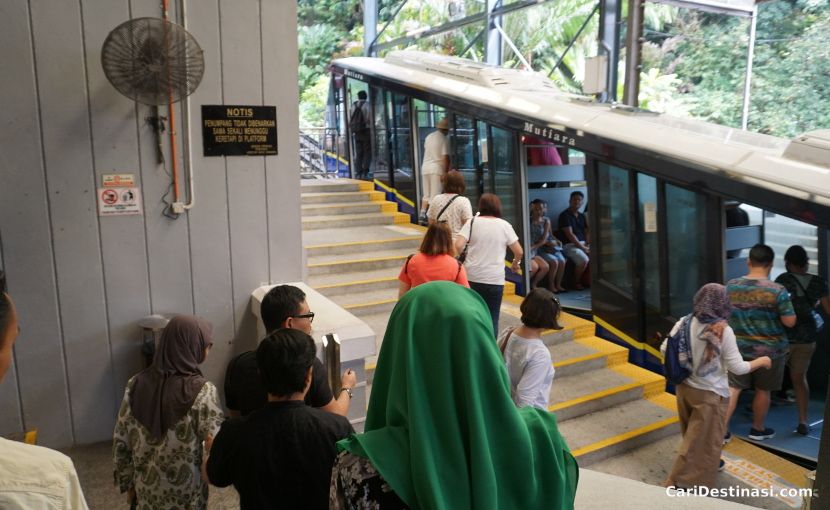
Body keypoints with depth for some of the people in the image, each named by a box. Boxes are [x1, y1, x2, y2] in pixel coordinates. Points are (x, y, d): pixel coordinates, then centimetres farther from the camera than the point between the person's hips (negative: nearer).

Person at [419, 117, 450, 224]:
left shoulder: (428, 137, 11)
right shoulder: (444, 139, -9)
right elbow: (446, 157, -13)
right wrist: (446, 172, -8)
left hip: (425, 167, 6)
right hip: (437, 168, -6)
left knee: (426, 194, 13)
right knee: (435, 194, -3)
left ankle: (422, 214, 7)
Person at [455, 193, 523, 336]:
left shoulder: (472, 222, 1)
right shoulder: (504, 225, 2)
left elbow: (458, 246, -10)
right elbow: (519, 251, 1)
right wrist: (516, 263, 21)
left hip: (471, 276, 1)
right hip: (495, 279, -1)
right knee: (492, 318, 8)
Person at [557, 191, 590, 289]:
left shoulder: (582, 216, 17)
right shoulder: (565, 215, -7)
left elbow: (586, 232, 15)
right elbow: (570, 234, -15)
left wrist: (588, 245, -5)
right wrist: (582, 247, -17)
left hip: (583, 243, 7)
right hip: (569, 245, -7)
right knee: (583, 259, -30)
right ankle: (576, 283, -8)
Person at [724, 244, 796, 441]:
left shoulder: (731, 286, -5)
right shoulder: (778, 291, -17)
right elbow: (790, 322, -12)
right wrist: (784, 305, 5)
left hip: (738, 347, 2)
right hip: (769, 350, -2)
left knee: (732, 388, 7)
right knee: (762, 391, 14)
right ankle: (757, 429, 31)